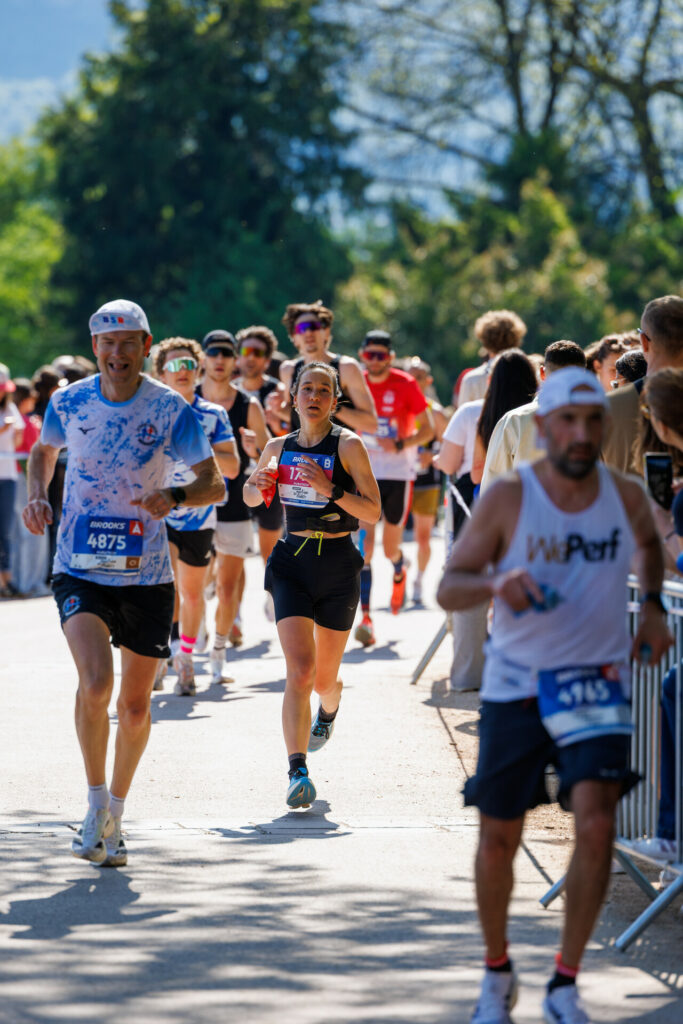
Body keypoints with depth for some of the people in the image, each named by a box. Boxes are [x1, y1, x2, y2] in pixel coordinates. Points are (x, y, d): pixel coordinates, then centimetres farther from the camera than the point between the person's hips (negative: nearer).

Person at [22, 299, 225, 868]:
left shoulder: (171, 410, -6)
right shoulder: (68, 402, -1)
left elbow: (215, 483, -5)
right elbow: (44, 449, 20)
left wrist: (174, 496, -25)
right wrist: (37, 495, 1)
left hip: (147, 575, 1)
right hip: (80, 570, 0)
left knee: (136, 704, 8)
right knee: (96, 683, -22)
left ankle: (116, 813, 30)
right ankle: (96, 805, -3)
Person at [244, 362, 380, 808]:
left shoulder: (348, 445, -6)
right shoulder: (278, 448, 5)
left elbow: (373, 512, -10)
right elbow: (251, 498, 21)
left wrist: (330, 489, -23)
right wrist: (257, 484, -2)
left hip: (338, 562, -1)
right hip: (292, 560, 1)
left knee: (324, 678, 11)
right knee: (300, 670, -17)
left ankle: (330, 707, 49)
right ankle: (298, 772, -17)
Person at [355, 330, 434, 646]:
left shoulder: (405, 385, -6)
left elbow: (428, 428, -3)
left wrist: (400, 445, -18)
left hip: (398, 474, -1)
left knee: (391, 549, 8)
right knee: (363, 547, -13)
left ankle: (399, 572, 47)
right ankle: (365, 618, -14)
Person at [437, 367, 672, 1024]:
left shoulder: (626, 495, -2)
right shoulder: (506, 499, -10)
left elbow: (648, 543, 23)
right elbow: (448, 588, -10)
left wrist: (652, 606, 9)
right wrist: (497, 584, -30)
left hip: (596, 686, 1)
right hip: (515, 690, -1)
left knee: (595, 824, -18)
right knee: (498, 840, 6)